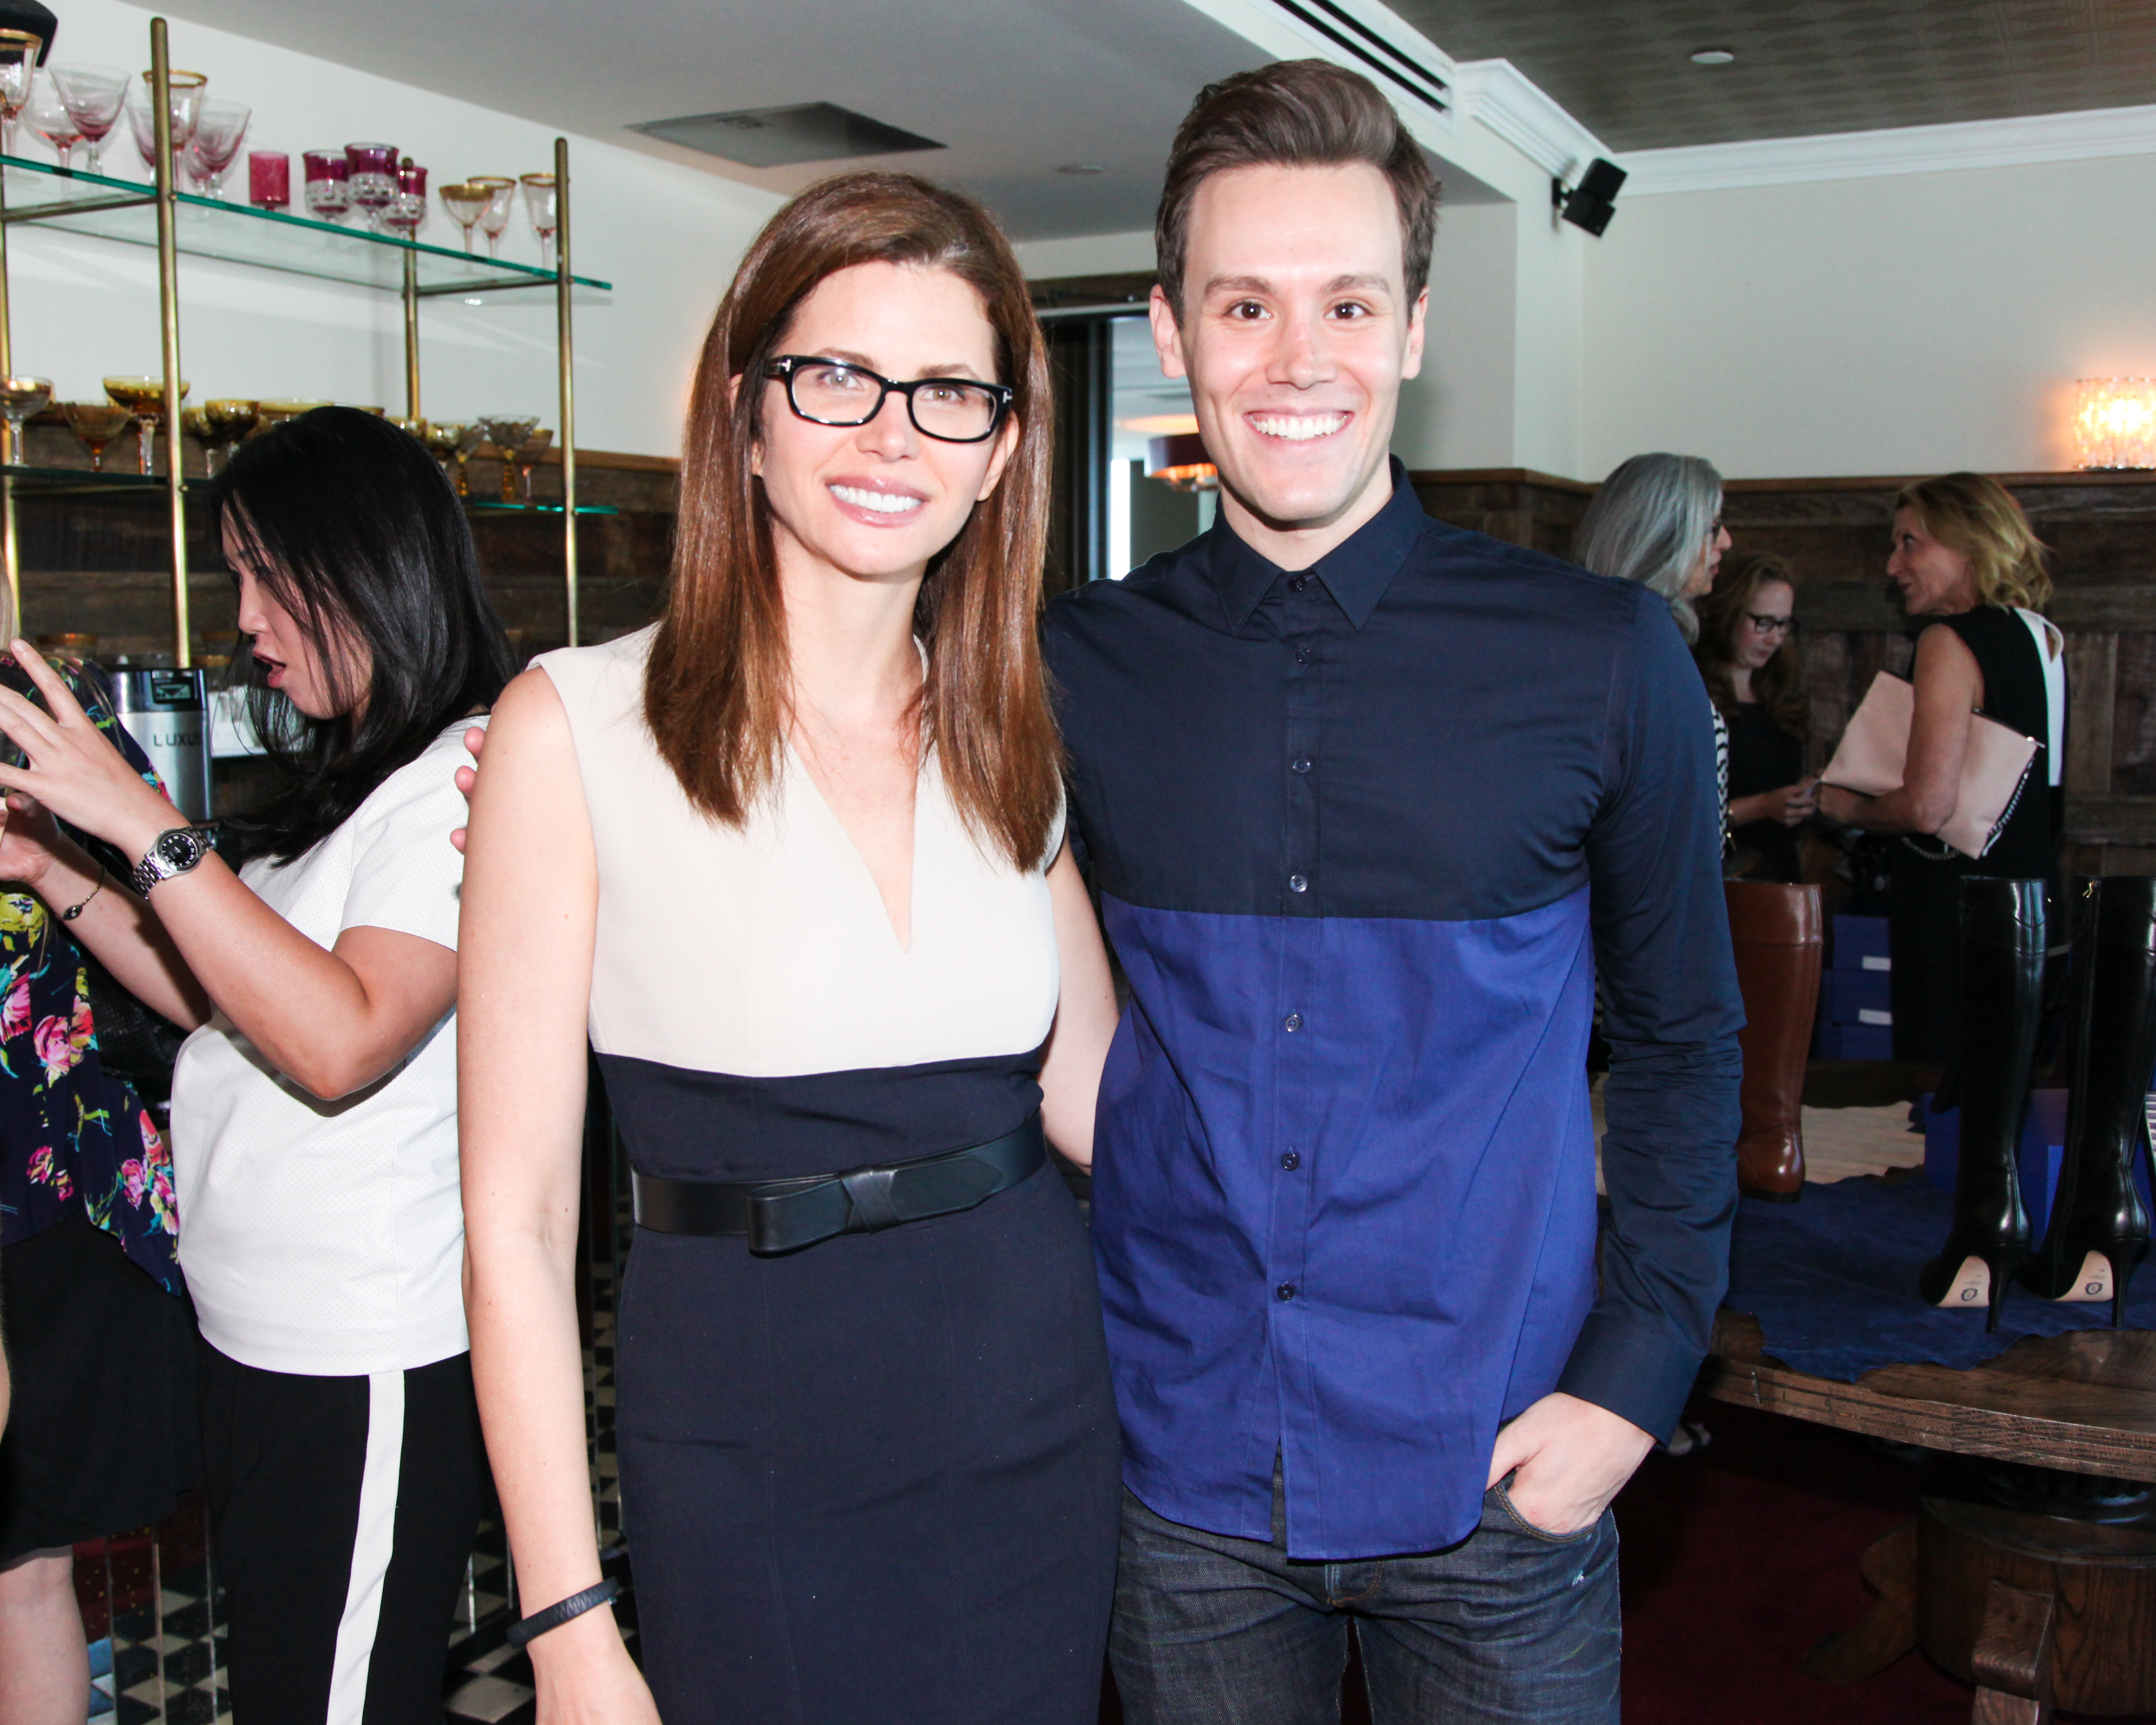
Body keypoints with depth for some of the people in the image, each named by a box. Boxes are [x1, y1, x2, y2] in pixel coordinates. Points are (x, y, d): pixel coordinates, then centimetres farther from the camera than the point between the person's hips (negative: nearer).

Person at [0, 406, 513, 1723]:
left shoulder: (462, 777, -17)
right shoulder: (342, 781, 14)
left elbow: (341, 1040, -27)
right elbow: (231, 1007, 18)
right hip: (261, 1342, 9)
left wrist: (147, 826, -24)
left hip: (366, 1367, -9)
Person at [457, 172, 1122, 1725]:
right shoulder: (578, 728, -10)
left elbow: (1104, 1102, 6)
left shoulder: (1016, 737, 4)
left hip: (1039, 1431, 4)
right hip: (749, 1464, -4)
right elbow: (516, 1221, -10)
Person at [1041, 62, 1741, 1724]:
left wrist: (1632, 1382, -6)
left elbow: (1682, 1042, 1)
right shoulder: (1074, 670, -4)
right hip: (1181, 1478, 1)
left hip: (1496, 1483, -1)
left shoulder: (1603, 659, -7)